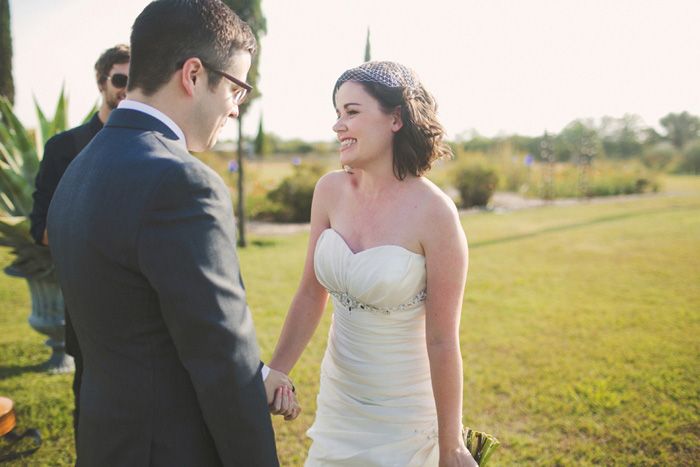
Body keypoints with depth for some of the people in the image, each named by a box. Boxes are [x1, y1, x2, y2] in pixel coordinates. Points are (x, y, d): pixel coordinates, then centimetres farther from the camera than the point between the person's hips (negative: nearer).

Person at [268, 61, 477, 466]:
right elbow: (311, 294, 1)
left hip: (404, 415, -5)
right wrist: (273, 376, 3)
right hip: (337, 399, 5)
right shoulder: (330, 190, -6)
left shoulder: (434, 212, -21)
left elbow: (442, 341, -17)